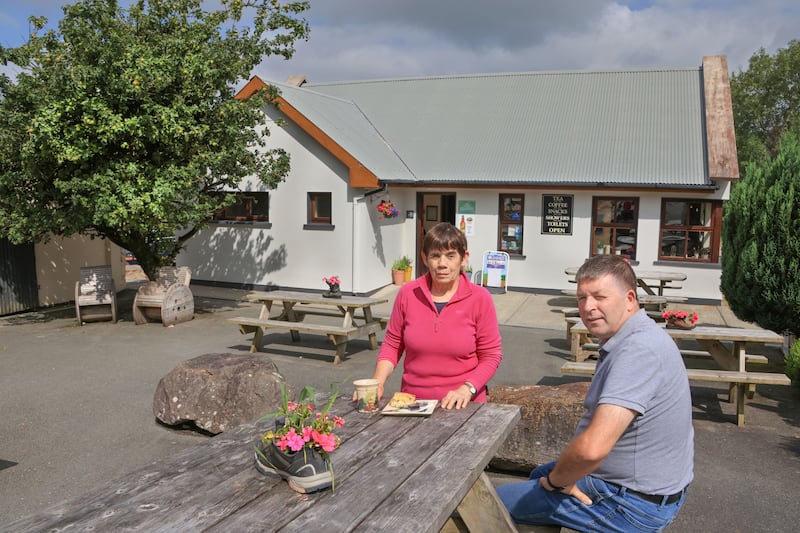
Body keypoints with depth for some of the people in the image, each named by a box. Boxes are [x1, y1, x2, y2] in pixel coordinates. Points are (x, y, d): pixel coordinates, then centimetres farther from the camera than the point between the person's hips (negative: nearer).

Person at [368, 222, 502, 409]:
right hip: (412, 403, 2)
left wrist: (467, 388, -12)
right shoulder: (407, 294, 3)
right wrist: (378, 382, -3)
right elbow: (392, 345, 11)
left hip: (462, 406, -1)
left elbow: (491, 355, 1)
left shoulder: (480, 298, -3)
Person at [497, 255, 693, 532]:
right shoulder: (636, 338, 5)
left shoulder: (638, 350, -31)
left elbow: (592, 448, -40)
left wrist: (556, 480, -18)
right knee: (539, 474, 31)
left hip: (633, 502, -10)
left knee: (497, 502, 0)